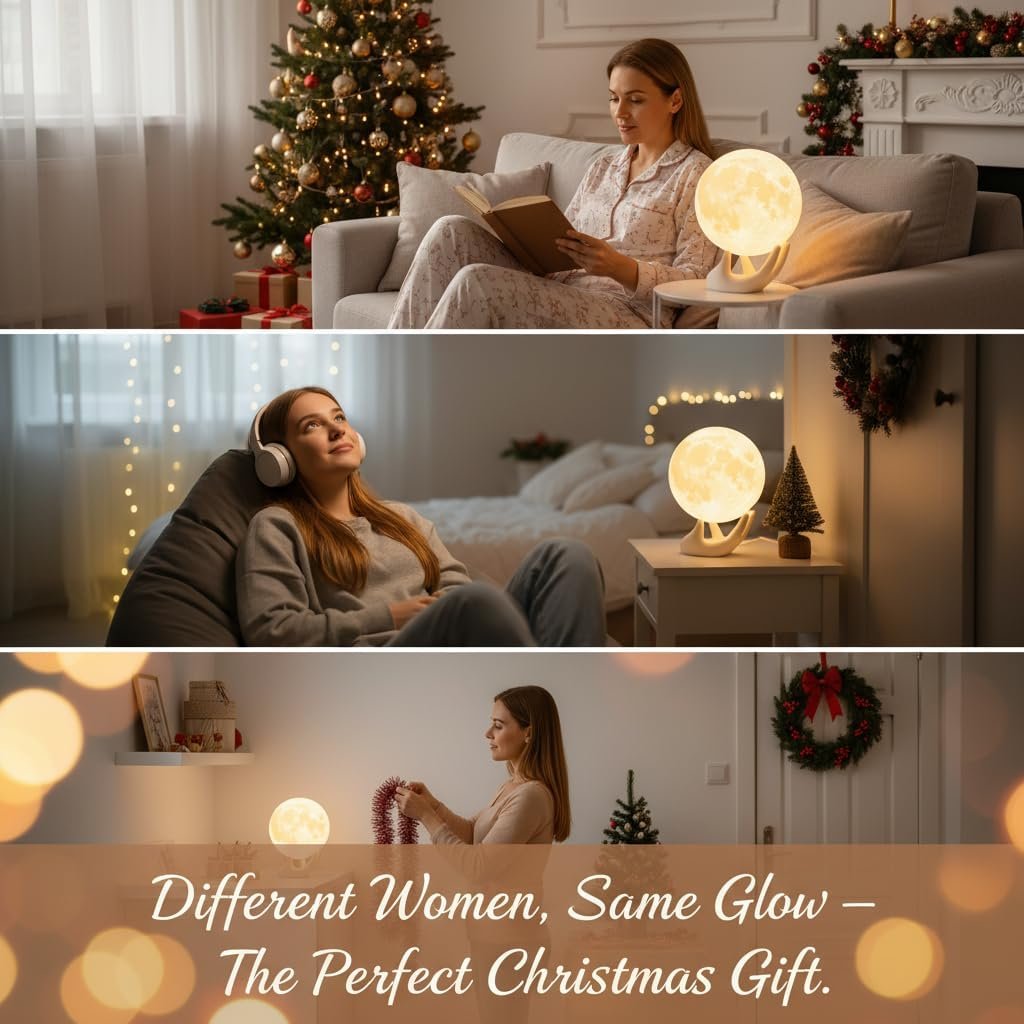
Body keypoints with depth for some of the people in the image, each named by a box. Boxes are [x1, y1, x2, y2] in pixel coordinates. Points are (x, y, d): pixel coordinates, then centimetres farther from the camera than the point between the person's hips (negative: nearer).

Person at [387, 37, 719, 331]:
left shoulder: (695, 174, 2)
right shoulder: (602, 169, 25)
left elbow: (695, 283, -7)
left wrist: (619, 267, -22)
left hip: (626, 313, -7)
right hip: (560, 295, 7)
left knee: (477, 282, -29)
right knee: (453, 232, -14)